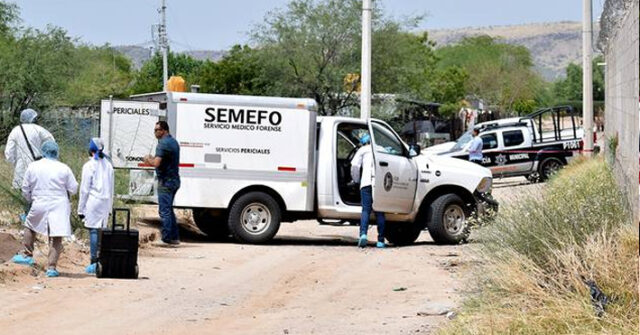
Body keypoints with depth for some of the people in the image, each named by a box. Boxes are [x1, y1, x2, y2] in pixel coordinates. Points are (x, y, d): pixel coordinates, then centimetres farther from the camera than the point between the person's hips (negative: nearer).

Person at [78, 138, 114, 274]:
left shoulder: (89, 166, -6)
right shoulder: (108, 165, 10)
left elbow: (84, 189, -5)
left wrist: (81, 209, 1)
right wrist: (109, 207, 21)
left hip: (93, 201, -5)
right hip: (105, 201, 5)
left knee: (93, 231, -4)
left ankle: (94, 262, -6)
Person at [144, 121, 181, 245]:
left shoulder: (163, 143, -17)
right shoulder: (173, 142, 15)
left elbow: (156, 163, -25)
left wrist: (148, 159, -5)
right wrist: (152, 159, 16)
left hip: (166, 181, -10)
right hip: (174, 180, 10)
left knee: (164, 210, -6)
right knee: (169, 209, 18)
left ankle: (167, 238, -6)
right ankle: (174, 237, 20)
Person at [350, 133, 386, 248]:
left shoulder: (363, 150, 16)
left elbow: (355, 166, 5)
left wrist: (356, 180, 19)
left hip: (367, 182, -2)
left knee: (366, 210, -4)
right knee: (379, 212, 5)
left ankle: (363, 234, -26)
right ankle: (380, 240, 1)